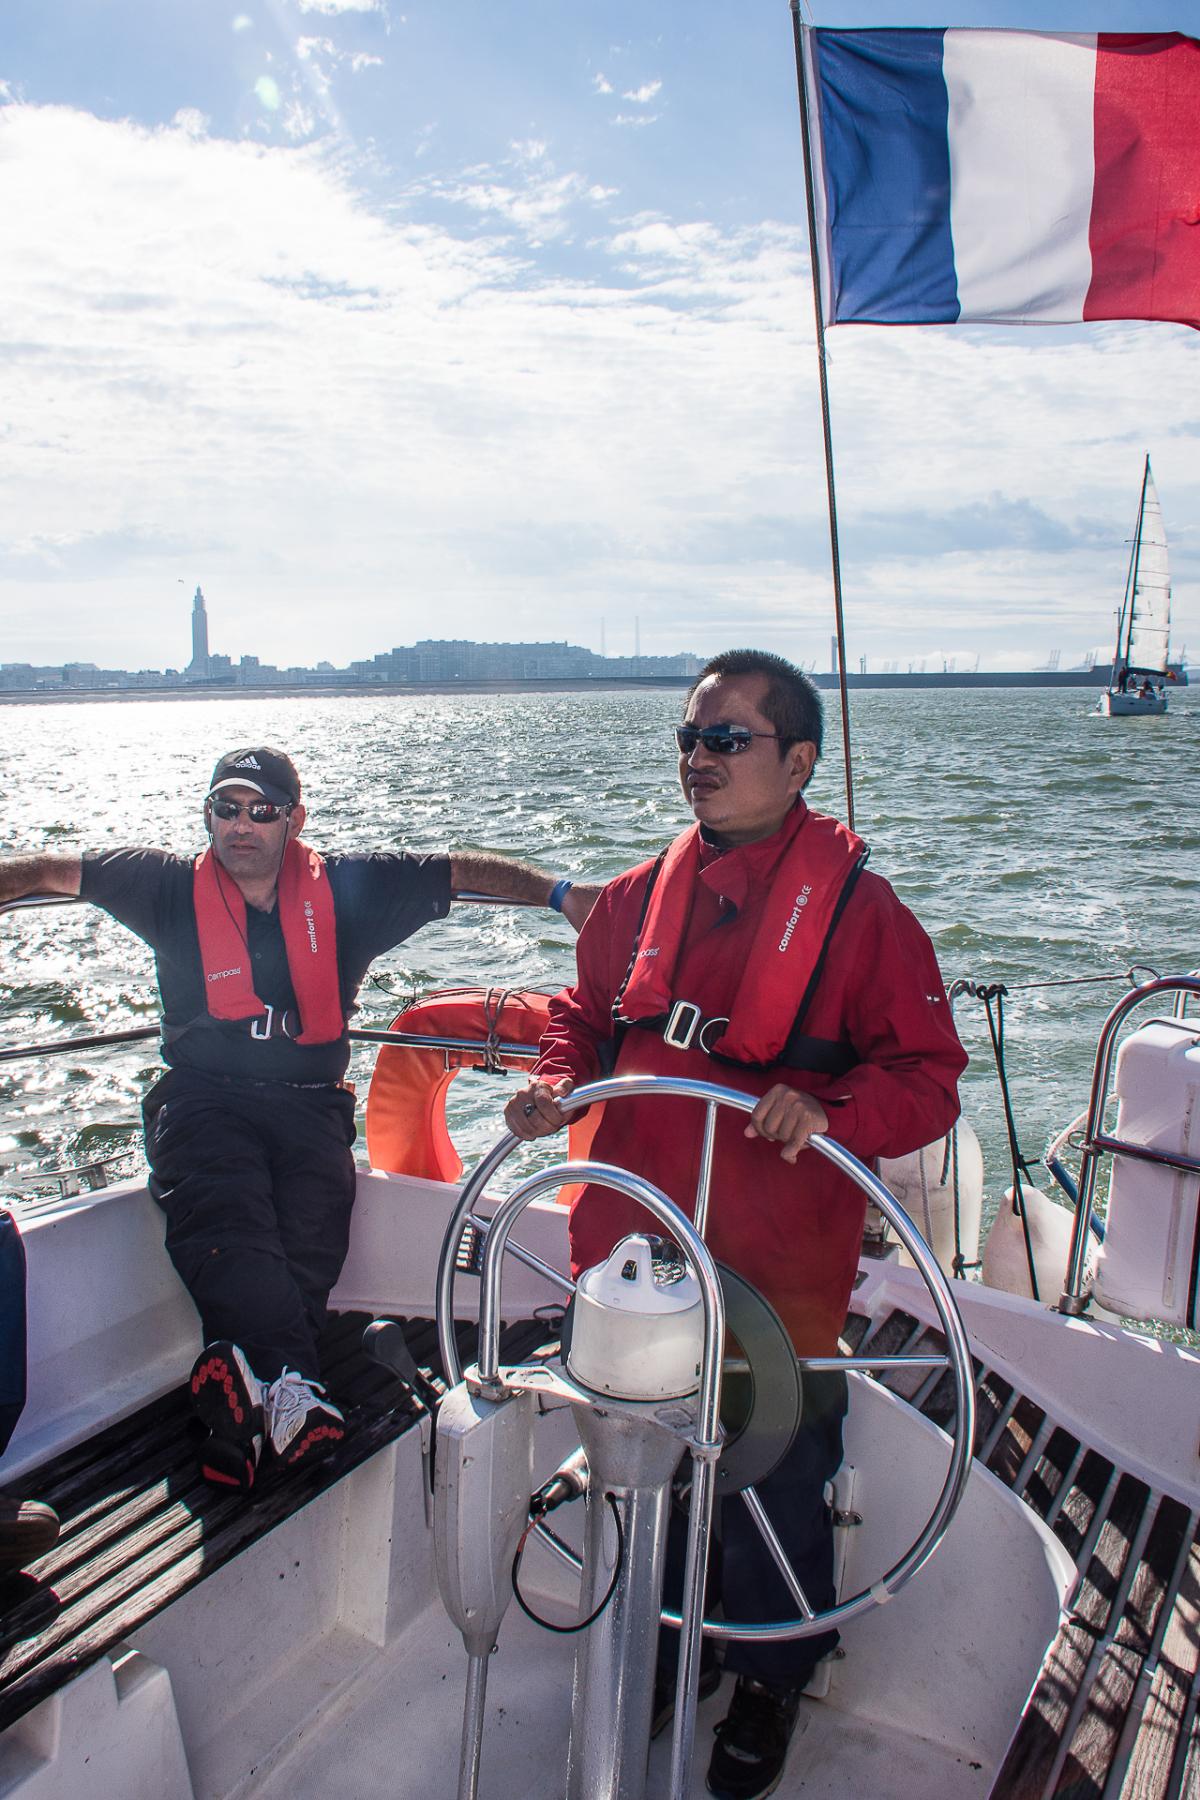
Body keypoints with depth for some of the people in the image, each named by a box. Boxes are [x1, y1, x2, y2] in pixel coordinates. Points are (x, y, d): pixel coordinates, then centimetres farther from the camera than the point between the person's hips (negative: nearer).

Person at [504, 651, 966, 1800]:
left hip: (774, 1272, -4)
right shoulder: (640, 894, 4)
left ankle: (772, 1678, 45)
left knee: (771, 1486, 15)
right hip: (634, 1252, 5)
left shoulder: (856, 908, -10)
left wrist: (831, 1111, -28)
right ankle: (675, 1641, 52)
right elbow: (587, 1014, 15)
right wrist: (557, 1084, -5)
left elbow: (928, 1078, -10)